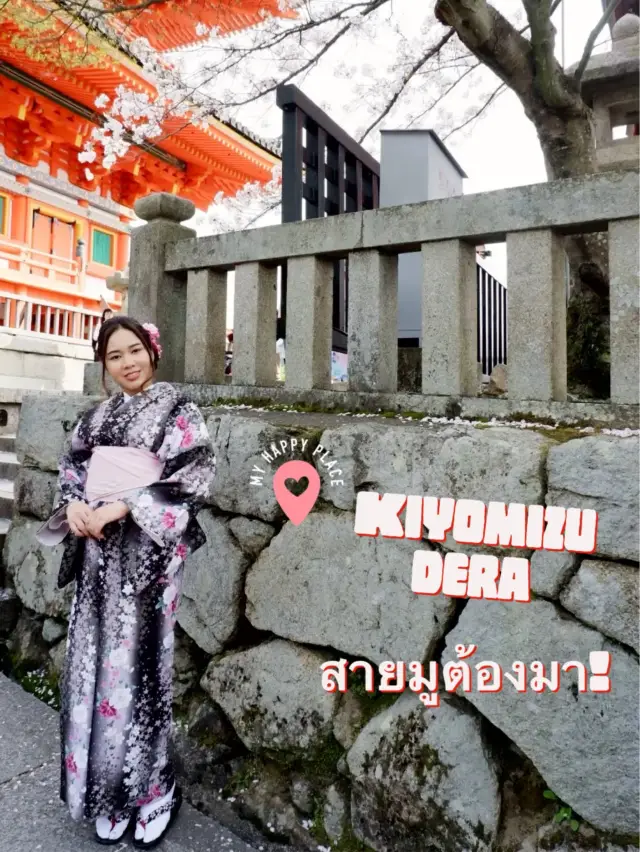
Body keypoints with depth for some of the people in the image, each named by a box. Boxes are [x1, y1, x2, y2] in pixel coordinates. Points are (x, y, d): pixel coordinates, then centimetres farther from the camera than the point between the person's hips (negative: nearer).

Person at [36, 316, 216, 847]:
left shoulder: (177, 410, -4)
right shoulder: (98, 416, 13)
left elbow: (193, 476, -13)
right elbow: (72, 467, 16)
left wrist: (124, 506, -18)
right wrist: (74, 504, -6)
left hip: (147, 553, -5)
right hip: (99, 553, 5)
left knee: (137, 664, 0)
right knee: (95, 664, 10)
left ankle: (150, 788, 21)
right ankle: (106, 791, 29)